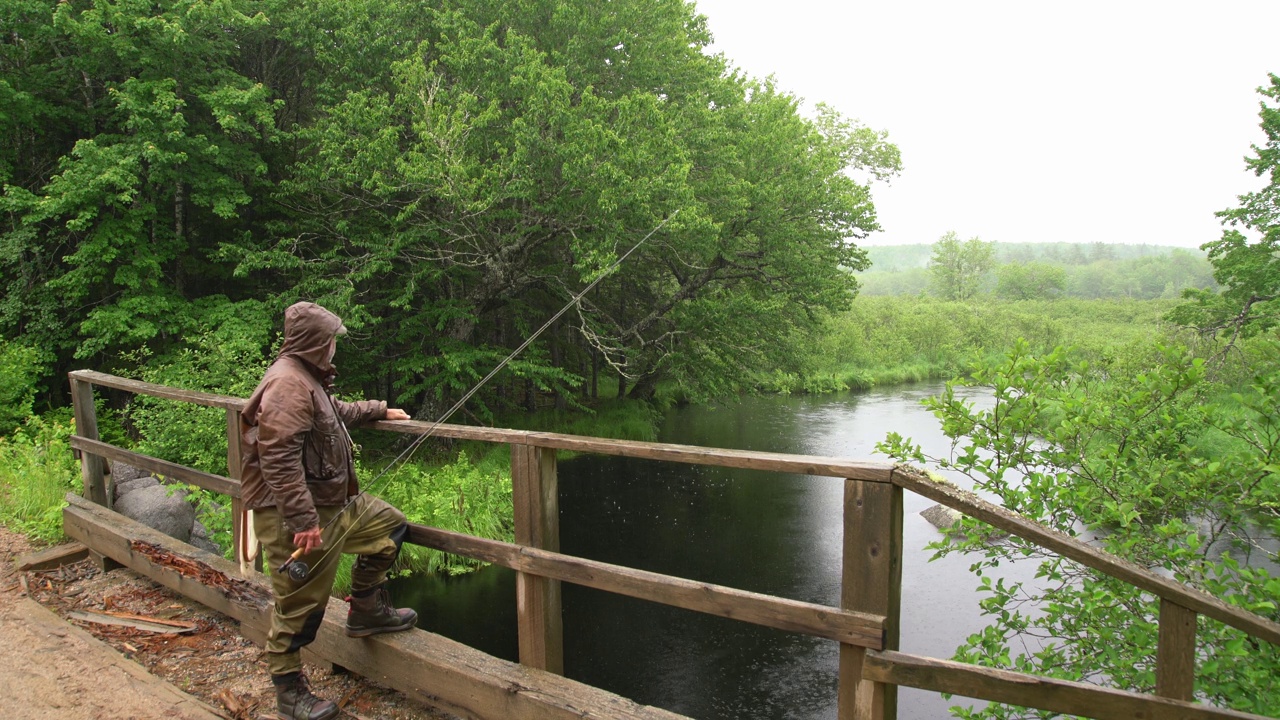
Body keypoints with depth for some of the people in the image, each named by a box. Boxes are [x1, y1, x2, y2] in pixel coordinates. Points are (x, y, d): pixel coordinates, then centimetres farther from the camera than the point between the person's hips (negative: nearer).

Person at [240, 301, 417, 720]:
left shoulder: (309, 379, 13)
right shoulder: (287, 384, -22)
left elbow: (337, 413, 35)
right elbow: (278, 461, -29)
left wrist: (380, 410, 39)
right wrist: (303, 521, -30)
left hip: (335, 502, 11)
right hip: (296, 517, -11)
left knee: (390, 526, 21)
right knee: (299, 605, 0)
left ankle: (368, 612, 31)